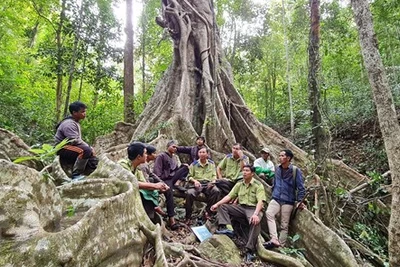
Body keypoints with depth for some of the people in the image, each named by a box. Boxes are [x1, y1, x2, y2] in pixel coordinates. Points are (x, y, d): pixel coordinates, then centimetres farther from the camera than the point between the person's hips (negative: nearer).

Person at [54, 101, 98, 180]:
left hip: (71, 149, 9)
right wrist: (90, 148, -17)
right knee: (86, 151, -34)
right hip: (63, 149, -9)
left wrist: (90, 148, 0)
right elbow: (75, 141, -26)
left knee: (94, 161, 0)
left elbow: (79, 140, 14)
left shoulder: (76, 123, 14)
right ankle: (76, 175, -26)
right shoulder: (69, 124, -17)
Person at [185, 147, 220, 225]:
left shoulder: (211, 163, 15)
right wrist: (195, 181, -12)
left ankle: (208, 212, -15)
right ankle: (188, 217, -18)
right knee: (189, 193, -33)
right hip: (198, 184, -1)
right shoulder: (194, 164, 9)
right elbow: (189, 176, 8)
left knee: (216, 191, -33)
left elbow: (214, 175, 16)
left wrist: (213, 181, -5)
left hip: (208, 184, 1)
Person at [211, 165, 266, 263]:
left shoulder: (258, 185, -5)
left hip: (253, 208, -6)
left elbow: (260, 201, -17)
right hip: (241, 208, 6)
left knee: (255, 221, -38)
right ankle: (227, 228, -28)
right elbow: (229, 196, 7)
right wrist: (217, 204, -6)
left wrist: (255, 214, -35)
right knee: (221, 206, -8)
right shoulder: (239, 184, 11)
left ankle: (250, 250, -32)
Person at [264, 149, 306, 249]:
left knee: (284, 225, 1)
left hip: (288, 201, -3)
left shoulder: (295, 170, -6)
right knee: (269, 213, -24)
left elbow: (301, 187, -5)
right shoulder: (278, 168, 9)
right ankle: (274, 239, -26)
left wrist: (299, 201, -9)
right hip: (276, 199, 4)